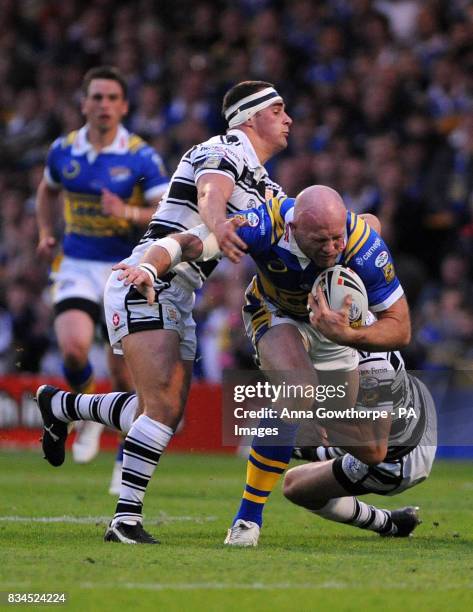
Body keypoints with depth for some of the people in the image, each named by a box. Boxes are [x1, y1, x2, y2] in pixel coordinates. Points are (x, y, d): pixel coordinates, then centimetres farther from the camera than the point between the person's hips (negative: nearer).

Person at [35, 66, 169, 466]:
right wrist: (47, 233, 12)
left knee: (123, 374, 0)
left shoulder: (141, 157, -8)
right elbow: (48, 191, 25)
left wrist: (129, 212, -27)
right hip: (76, 266, 2)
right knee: (73, 348, -23)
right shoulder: (63, 151, 3)